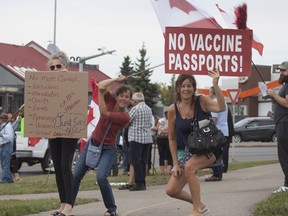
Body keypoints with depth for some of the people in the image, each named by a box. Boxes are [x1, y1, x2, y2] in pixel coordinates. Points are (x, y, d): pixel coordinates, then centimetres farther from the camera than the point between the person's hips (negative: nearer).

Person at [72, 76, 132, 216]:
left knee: (101, 177, -25)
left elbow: (104, 113, -27)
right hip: (92, 143, 5)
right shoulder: (111, 101, -6)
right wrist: (117, 80, -21)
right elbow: (100, 86, -16)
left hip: (108, 149, -5)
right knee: (76, 175, 4)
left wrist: (100, 93, -26)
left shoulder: (125, 117, -19)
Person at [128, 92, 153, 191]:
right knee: (144, 161, 11)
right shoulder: (149, 109, 12)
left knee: (136, 161, -4)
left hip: (136, 138, -7)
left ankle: (139, 183, -7)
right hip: (148, 138, 7)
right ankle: (143, 183, 12)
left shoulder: (135, 109, -11)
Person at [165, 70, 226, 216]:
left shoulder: (202, 101, -12)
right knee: (171, 190, -4)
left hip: (209, 148, -4)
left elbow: (221, 108, -32)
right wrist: (175, 164, 1)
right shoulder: (173, 110, -5)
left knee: (189, 167, -35)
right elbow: (172, 138, 3)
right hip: (190, 151, 4)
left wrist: (215, 85, -39)